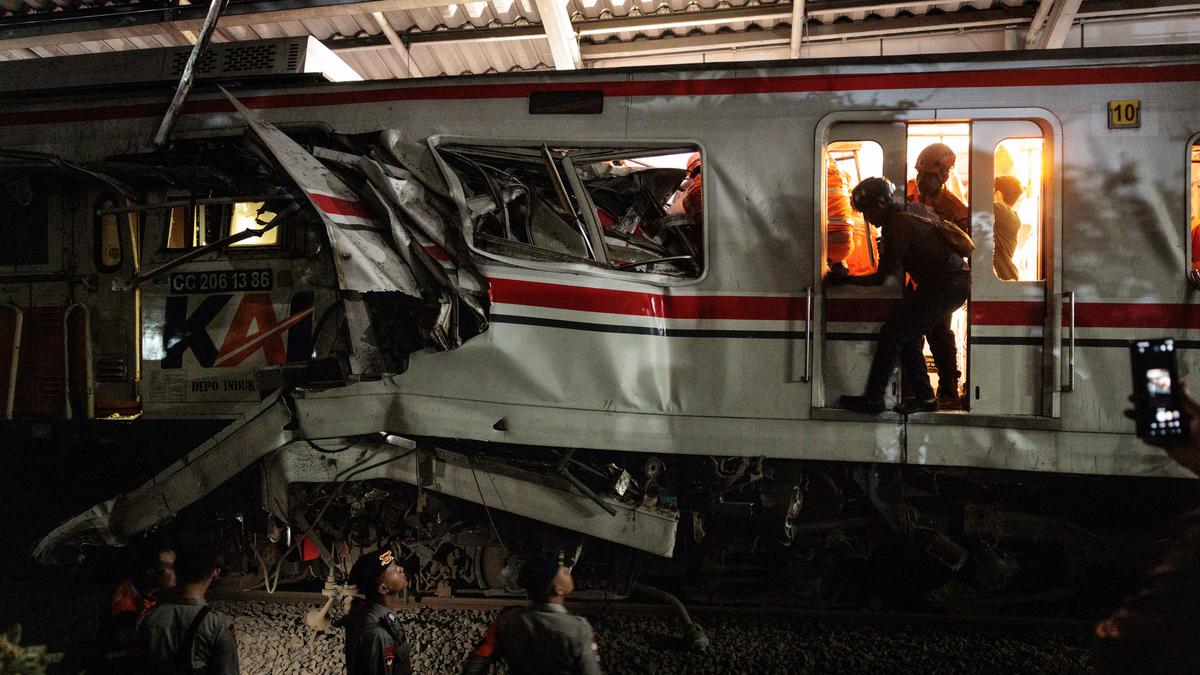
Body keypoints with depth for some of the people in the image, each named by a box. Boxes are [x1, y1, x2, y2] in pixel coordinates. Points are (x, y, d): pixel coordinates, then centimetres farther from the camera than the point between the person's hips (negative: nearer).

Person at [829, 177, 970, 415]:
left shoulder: (896, 226, -14)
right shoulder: (916, 210, 12)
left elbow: (881, 277, -14)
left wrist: (844, 279, -5)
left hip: (943, 287, -9)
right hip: (959, 282, 9)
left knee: (892, 334, -8)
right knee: (908, 335, 13)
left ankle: (872, 399, -5)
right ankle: (925, 397, 15)